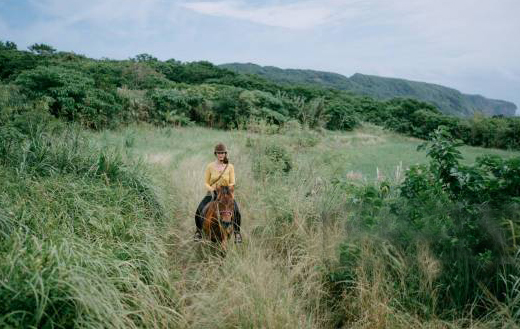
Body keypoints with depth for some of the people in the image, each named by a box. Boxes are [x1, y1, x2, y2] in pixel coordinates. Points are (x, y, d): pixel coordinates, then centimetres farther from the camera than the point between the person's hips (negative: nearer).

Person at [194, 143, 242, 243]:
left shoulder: (230, 167, 2)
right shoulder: (210, 166, 1)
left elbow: (232, 183, 2)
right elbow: (206, 182, 4)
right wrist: (211, 190, -14)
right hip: (212, 194, 0)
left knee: (236, 211, -24)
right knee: (200, 210, -19)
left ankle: (237, 232, -4)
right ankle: (199, 230, 5)